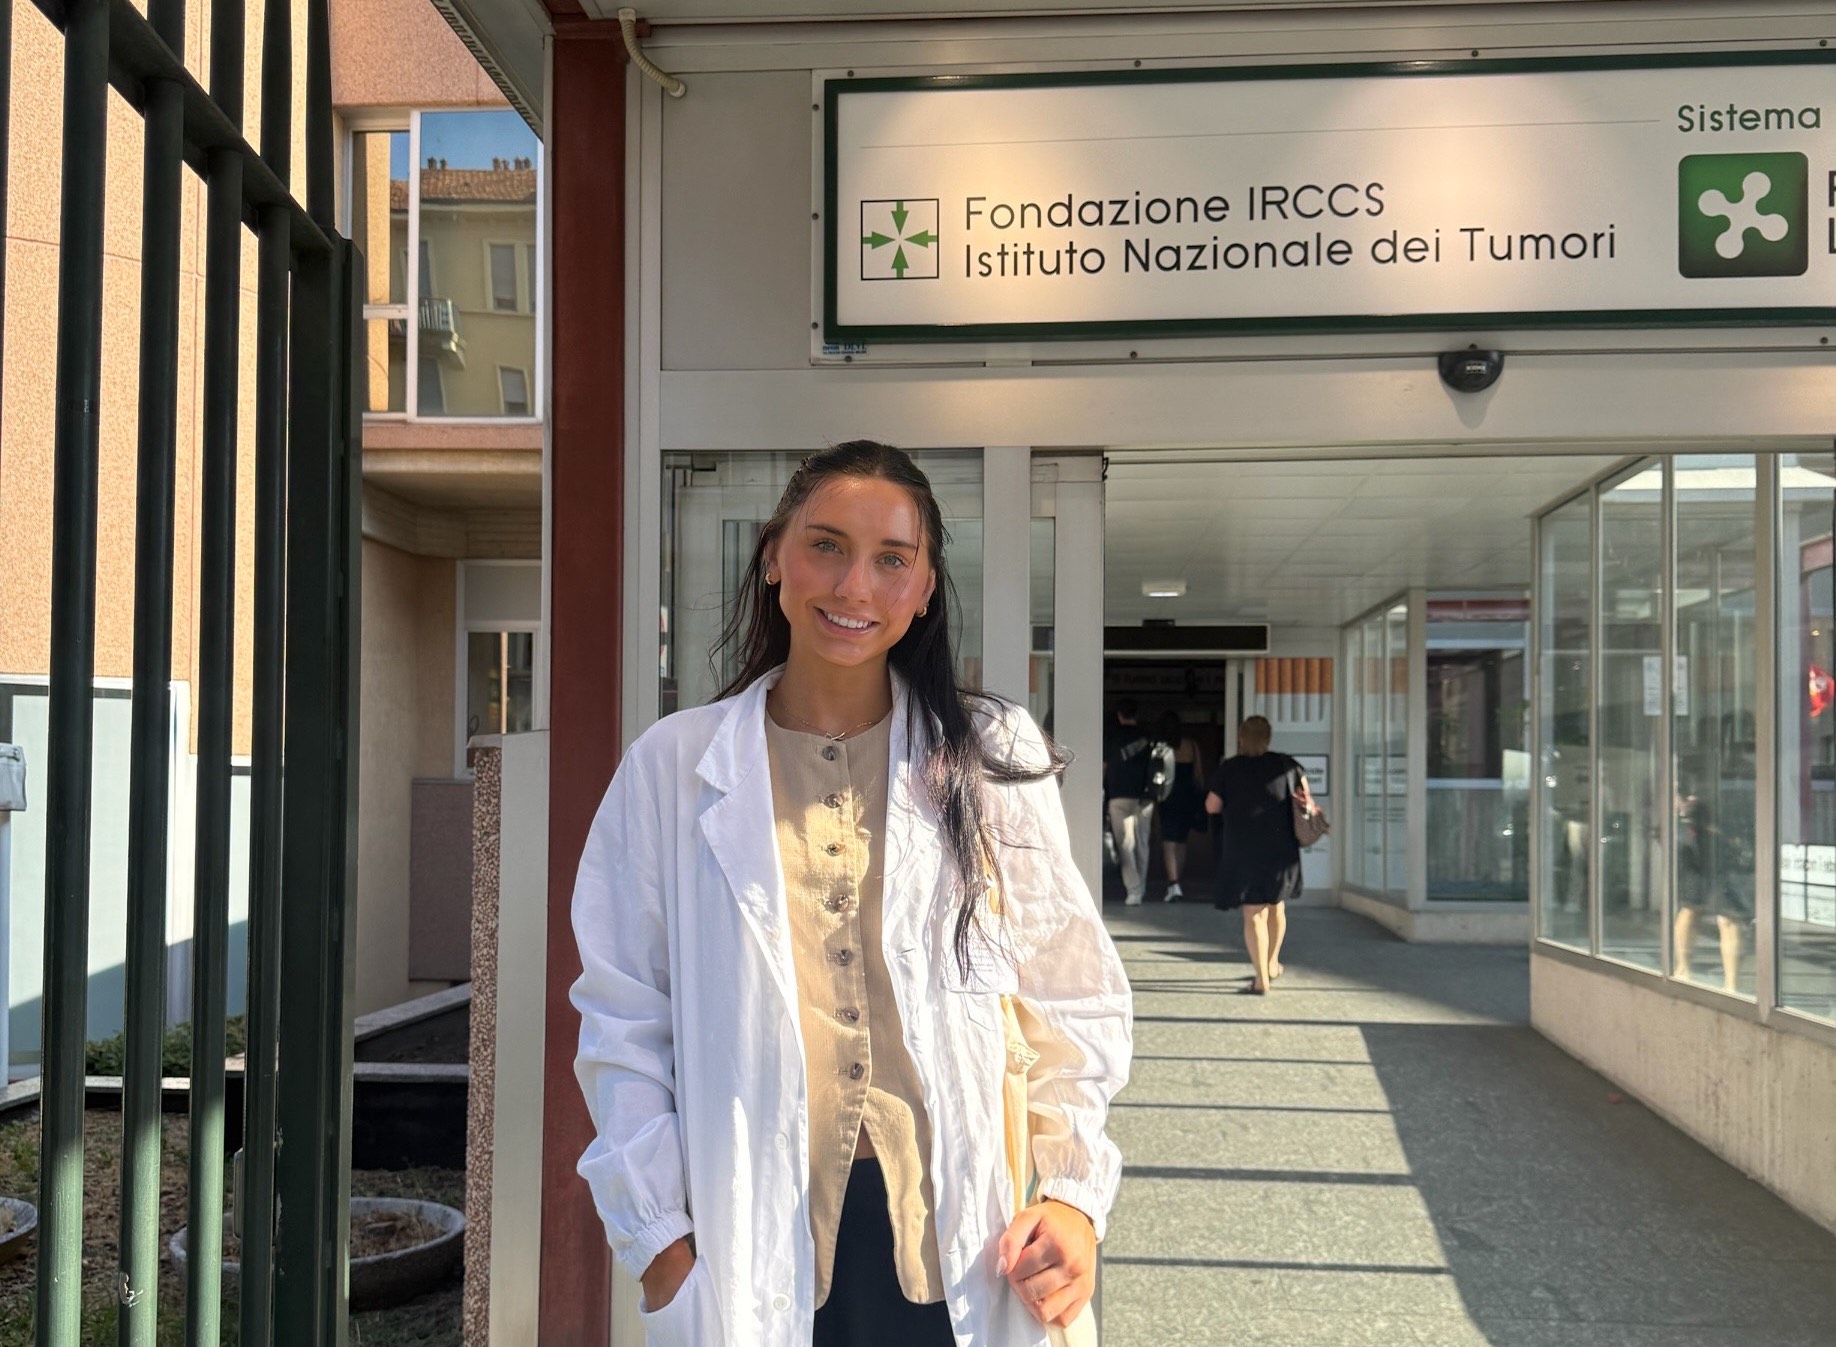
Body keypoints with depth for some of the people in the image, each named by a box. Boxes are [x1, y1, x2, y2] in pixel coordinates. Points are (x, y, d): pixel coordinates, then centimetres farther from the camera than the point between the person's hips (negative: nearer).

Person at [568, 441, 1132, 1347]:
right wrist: (658, 1235, -2)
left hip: (958, 1234, 1)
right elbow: (626, 1019, 3)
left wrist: (1074, 1190, -6)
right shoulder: (673, 767, 2)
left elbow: (1071, 998, 4)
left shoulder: (994, 761, 3)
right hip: (755, 1241, 0)